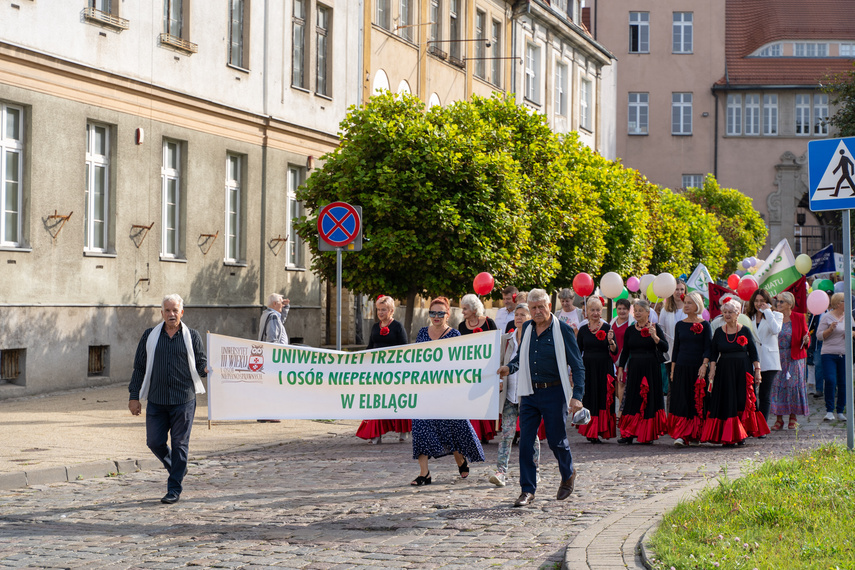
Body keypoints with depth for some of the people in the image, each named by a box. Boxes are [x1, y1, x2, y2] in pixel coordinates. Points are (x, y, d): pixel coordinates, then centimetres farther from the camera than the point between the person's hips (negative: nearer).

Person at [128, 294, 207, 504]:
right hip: (156, 400, 2)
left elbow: (201, 364, 7)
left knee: (179, 444, -2)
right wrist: (134, 396, 6)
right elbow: (139, 367, 10)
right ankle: (176, 468, 28)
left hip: (183, 400, -2)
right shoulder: (150, 336, 8)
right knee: (154, 442, 1)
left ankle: (174, 488, 6)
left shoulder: (192, 337, 5)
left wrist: (206, 368, -18)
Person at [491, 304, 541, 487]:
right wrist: (498, 381, 0)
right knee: (506, 433, -5)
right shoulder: (506, 339, 11)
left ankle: (534, 471, 19)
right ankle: (501, 472, -10)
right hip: (510, 394, 3)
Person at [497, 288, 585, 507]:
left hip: (554, 393, -4)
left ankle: (568, 475, 32)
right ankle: (528, 490, 5)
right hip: (530, 392, 4)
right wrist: (510, 367, 2)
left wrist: (577, 395, -17)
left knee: (556, 440, 3)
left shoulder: (563, 330, -8)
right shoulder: (527, 329, 8)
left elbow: (577, 365, -7)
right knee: (525, 442, -1)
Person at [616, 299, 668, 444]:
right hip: (634, 369, 3)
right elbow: (625, 351, 13)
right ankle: (628, 434, 3)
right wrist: (620, 369, 7)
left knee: (649, 400, 0)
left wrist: (655, 337, -25)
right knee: (632, 399, 1)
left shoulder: (655, 328, -2)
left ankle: (648, 434, 8)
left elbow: (665, 348, -10)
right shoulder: (630, 330, 9)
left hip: (651, 369, -3)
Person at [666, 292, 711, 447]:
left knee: (697, 402, 1)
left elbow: (708, 348, -3)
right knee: (681, 402, -5)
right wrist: (672, 369, 8)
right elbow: (676, 348, 13)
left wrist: (704, 365, -16)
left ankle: (695, 435, 10)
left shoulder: (704, 325, 0)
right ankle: (680, 435, -8)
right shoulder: (679, 325, 10)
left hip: (698, 368, -2)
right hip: (682, 368, 2)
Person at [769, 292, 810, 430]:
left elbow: (806, 337, 2)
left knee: (793, 386, -1)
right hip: (777, 358, 2)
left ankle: (793, 419, 9)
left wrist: (805, 341, -20)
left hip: (794, 358, -2)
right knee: (776, 386, -2)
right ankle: (779, 419, 4)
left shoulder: (799, 318, 0)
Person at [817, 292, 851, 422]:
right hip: (829, 354, -4)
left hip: (844, 354, 4)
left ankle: (840, 411, 13)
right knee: (830, 381, -16)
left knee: (843, 382, 3)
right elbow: (819, 335, -4)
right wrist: (830, 329, -18)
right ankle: (829, 411, -7)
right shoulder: (826, 317, -2)